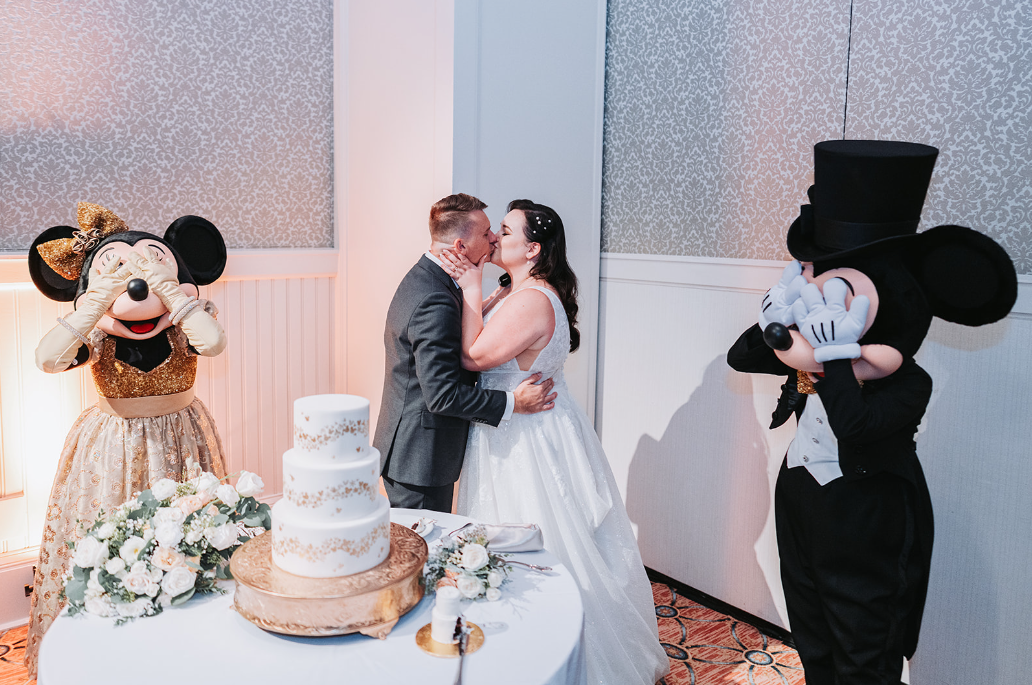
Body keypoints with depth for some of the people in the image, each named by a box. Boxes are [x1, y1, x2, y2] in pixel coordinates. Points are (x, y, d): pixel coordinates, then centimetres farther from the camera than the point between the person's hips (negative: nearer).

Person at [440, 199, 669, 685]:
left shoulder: (532, 300, -24)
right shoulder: (516, 293, 9)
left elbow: (474, 355, -24)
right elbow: (474, 336, 8)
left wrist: (471, 287, -17)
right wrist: (466, 281, -4)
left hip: (528, 443, -10)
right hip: (523, 437, 10)